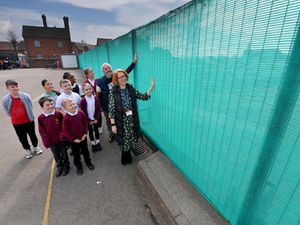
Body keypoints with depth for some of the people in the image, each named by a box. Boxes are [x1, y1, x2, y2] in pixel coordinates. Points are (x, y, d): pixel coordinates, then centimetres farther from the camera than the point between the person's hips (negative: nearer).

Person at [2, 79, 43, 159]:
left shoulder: (25, 96, -15)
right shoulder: (5, 100, -14)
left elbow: (30, 107, -1)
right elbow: (8, 112, 1)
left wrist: (29, 116, 4)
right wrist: (15, 117, 6)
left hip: (29, 120, -1)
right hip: (16, 123, 1)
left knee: (32, 134, 15)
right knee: (22, 137, 15)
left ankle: (36, 147, 38)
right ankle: (27, 150, 36)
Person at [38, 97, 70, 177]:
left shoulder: (59, 114, -13)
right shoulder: (40, 118, -9)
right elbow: (42, 132, -4)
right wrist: (46, 142, -4)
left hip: (61, 139, -1)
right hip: (52, 141, 1)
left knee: (64, 153, 15)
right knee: (56, 155, 19)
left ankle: (66, 166, 37)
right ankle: (59, 166, 42)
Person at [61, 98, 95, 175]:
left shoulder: (81, 113, -10)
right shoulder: (66, 118, -20)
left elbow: (85, 122, 0)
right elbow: (65, 130, -15)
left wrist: (85, 133, -5)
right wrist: (73, 139, -13)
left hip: (83, 137, 3)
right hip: (73, 140, -2)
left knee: (85, 151, 20)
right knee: (76, 154, 15)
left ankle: (88, 162, 42)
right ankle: (79, 166, 36)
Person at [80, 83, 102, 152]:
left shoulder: (96, 99, -10)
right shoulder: (82, 101, -14)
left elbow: (98, 110, -6)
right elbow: (83, 112, -11)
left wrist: (97, 119, -12)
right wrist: (89, 120, -13)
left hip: (95, 119, 1)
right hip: (88, 120, -1)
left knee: (96, 130, 17)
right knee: (90, 131, 14)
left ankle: (98, 143, 34)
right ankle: (93, 144, 31)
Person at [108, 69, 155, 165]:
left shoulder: (131, 88, 0)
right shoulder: (113, 92, -11)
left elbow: (144, 97, -2)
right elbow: (111, 109, -10)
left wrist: (151, 87, -16)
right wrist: (113, 124, -11)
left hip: (132, 120, 4)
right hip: (121, 121, -3)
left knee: (130, 139, 17)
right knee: (124, 140, 13)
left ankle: (126, 156, 45)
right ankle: (125, 157, 41)